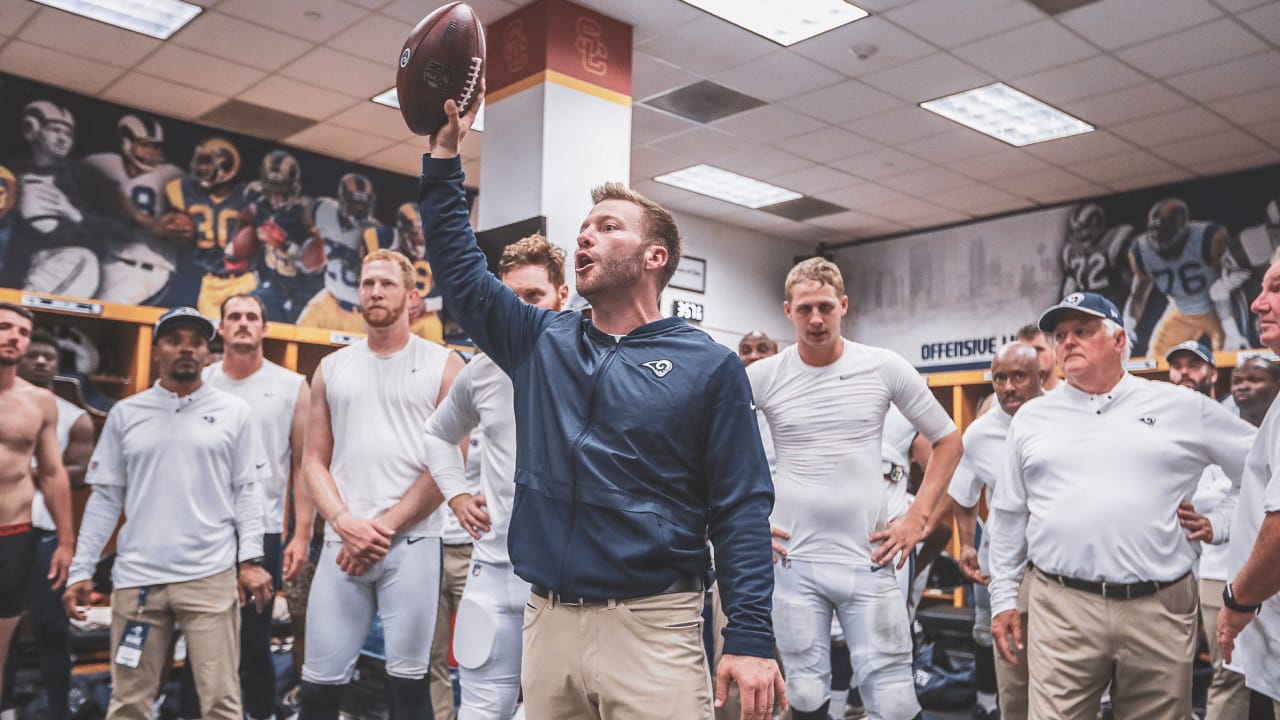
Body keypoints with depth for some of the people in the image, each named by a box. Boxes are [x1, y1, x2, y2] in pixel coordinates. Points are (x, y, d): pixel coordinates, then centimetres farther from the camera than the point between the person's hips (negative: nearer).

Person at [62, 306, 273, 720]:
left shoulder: (233, 412, 5)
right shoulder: (125, 414, 8)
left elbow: (247, 490, 5)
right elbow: (105, 497, 9)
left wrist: (250, 560, -4)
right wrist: (81, 569, 4)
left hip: (211, 576, -1)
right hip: (137, 578, 2)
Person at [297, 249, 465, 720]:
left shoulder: (443, 366, 2)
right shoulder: (331, 369, 13)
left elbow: (447, 466, -4)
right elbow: (314, 462, 10)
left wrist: (384, 527, -9)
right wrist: (344, 523, -7)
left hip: (412, 544, -3)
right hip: (342, 544, 3)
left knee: (408, 681, 3)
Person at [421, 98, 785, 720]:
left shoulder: (708, 366, -3)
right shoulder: (541, 342, 10)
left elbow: (741, 508, -6)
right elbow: (460, 271, 13)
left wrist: (750, 637, -13)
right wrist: (444, 155, 8)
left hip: (652, 628, -4)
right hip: (546, 620, 5)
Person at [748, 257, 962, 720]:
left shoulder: (886, 369, -1)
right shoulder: (762, 377, -2)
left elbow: (947, 441, 8)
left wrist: (918, 518, 1)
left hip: (869, 560, 0)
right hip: (794, 562, 1)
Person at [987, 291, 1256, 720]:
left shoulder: (1182, 407, 6)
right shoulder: (1031, 418, 10)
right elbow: (1008, 517, 13)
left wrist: (1221, 523, 4)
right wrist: (1003, 599, 10)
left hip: (1161, 607, 0)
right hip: (1060, 607, 0)